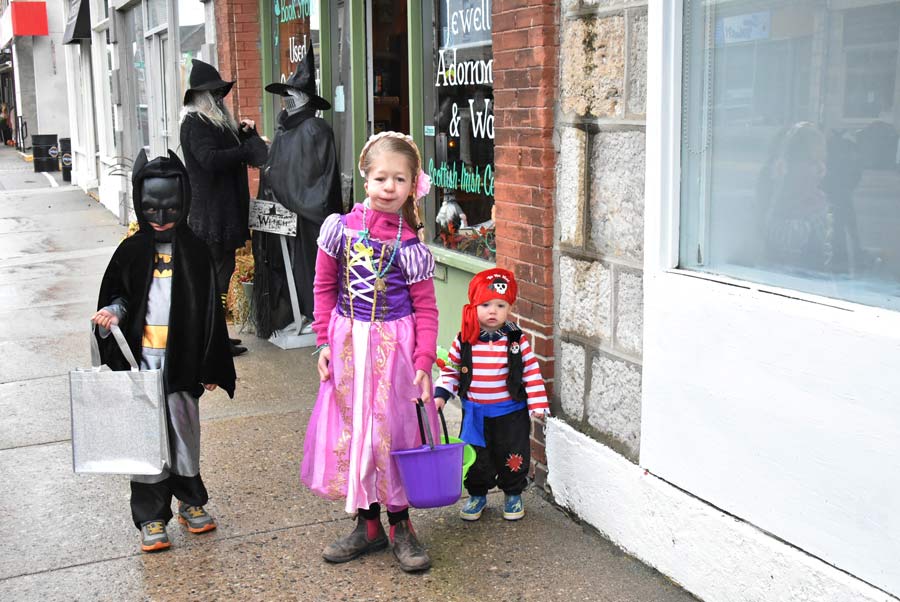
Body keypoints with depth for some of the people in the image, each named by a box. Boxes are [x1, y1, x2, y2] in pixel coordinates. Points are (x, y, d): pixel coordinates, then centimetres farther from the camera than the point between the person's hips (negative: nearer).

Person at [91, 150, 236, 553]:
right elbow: (117, 294, 12)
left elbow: (209, 312, 2)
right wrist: (113, 312, -13)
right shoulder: (131, 251, 2)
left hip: (182, 358, 0)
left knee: (184, 428, 11)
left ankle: (190, 501, 30)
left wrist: (211, 368, 0)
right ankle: (150, 518, 13)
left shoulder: (194, 251, 0)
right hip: (143, 357, 0)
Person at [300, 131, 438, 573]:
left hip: (394, 346, -3)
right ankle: (368, 524, 26)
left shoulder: (409, 245, -7)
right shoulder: (343, 227, -2)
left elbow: (426, 309, -6)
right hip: (348, 343, 3)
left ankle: (400, 527, 21)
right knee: (350, 430, 9)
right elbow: (325, 288, 6)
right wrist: (325, 342, 0)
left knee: (391, 432, 3)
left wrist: (423, 363, -14)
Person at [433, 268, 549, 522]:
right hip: (475, 412, 1)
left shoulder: (516, 340, -10)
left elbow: (532, 373, -6)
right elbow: (450, 369, 5)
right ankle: (477, 495, 33)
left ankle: (513, 495, 33)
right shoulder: (464, 341, -6)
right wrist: (440, 395, -5)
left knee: (513, 456, 9)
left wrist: (537, 405, -9)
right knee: (474, 457, 10)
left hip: (510, 412, -1)